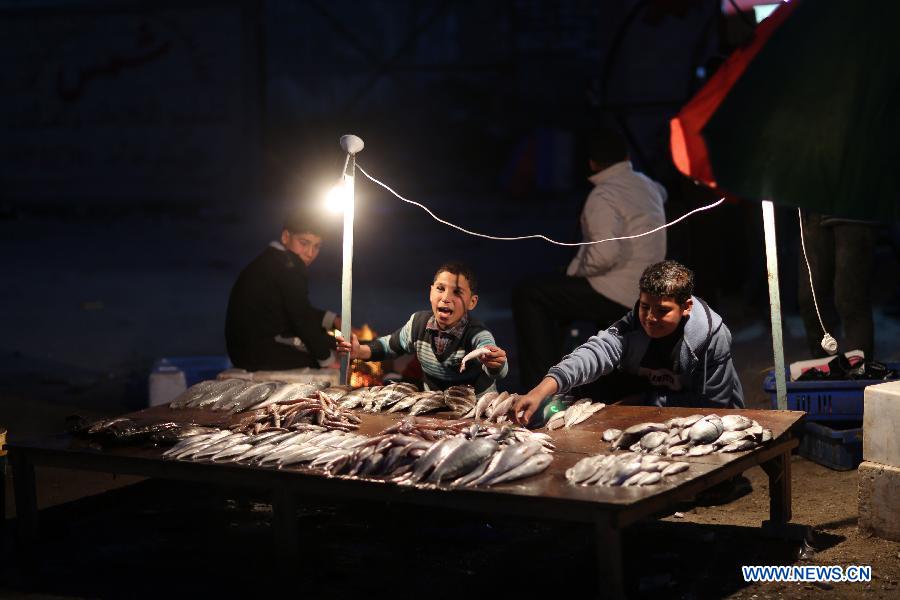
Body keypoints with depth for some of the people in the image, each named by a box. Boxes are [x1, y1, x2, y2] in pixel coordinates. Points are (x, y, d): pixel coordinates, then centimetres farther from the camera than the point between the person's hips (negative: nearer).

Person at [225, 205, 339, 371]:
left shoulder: (271, 260, 15)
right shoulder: (288, 265, -16)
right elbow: (302, 319, -16)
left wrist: (333, 320, 20)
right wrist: (327, 359, -8)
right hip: (260, 354, -11)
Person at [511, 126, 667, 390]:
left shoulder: (603, 196, -18)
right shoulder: (645, 184, 11)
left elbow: (606, 253, -32)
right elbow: (661, 191, 39)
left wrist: (575, 270, -15)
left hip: (616, 296, -10)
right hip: (644, 294, 10)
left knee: (527, 294, -4)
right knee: (552, 291, 27)